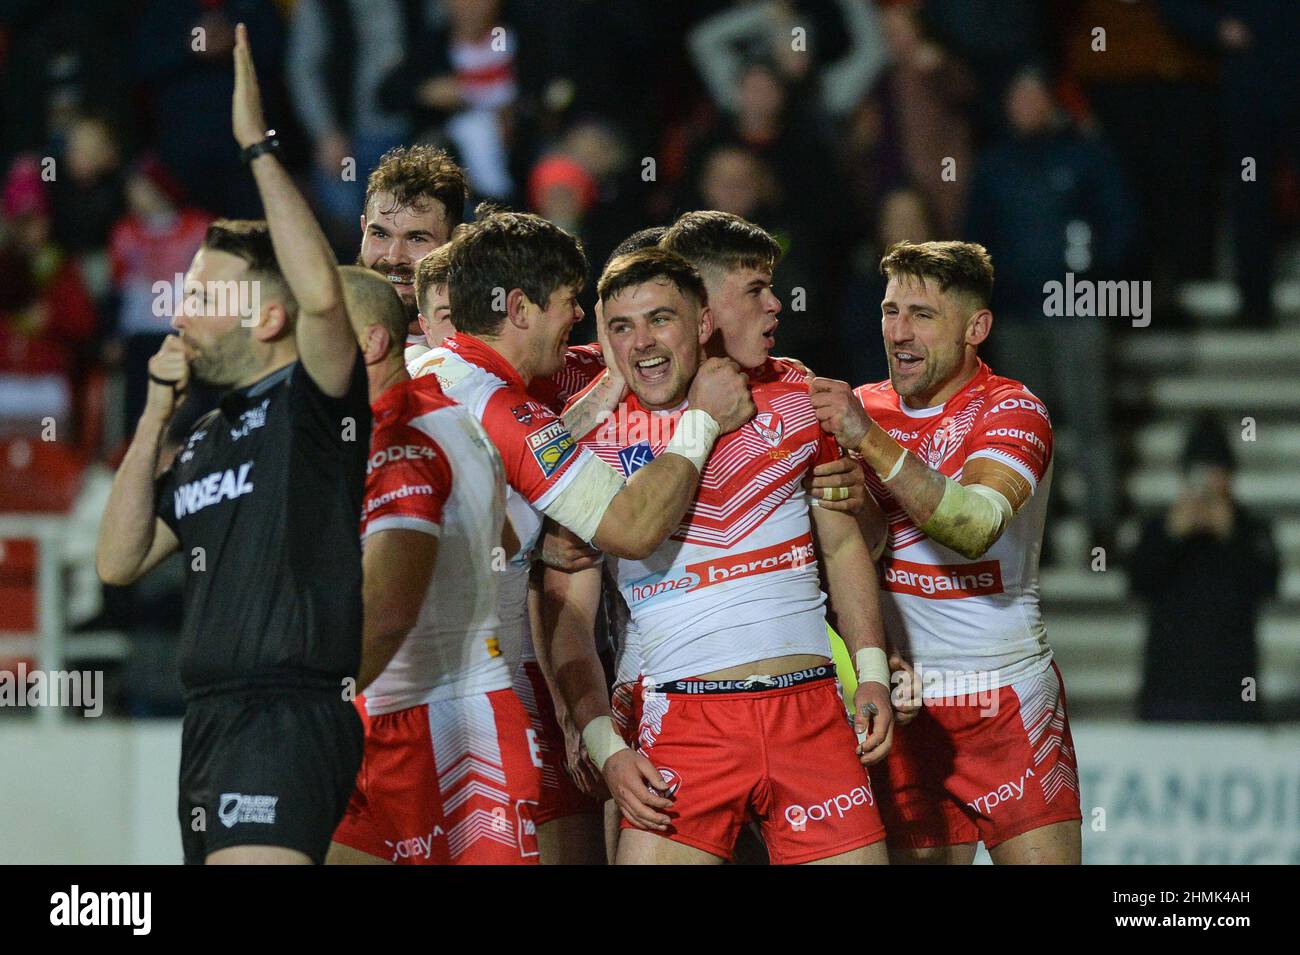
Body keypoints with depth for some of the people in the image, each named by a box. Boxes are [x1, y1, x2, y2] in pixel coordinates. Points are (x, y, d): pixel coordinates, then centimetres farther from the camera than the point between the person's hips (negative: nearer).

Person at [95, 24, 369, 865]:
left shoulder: (315, 402, -2)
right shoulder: (208, 438, 21)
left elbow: (323, 295, -23)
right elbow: (120, 563, 16)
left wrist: (259, 146, -16)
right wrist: (155, 416, 10)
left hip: (294, 719, -9)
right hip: (213, 721, 9)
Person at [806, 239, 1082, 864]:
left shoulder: (1012, 410, -8)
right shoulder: (861, 409, 7)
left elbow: (976, 526, -26)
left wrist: (871, 441, -32)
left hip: (1009, 705, -4)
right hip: (905, 709, 4)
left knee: (1040, 857, -10)